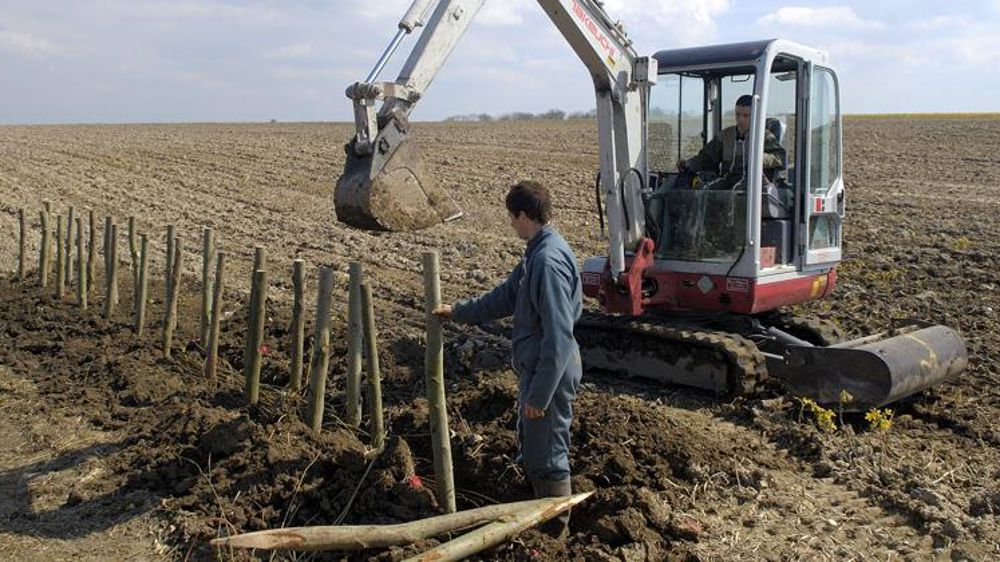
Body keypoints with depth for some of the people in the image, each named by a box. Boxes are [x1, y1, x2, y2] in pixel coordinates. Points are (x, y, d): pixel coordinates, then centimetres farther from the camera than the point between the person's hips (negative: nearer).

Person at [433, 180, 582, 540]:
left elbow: (558, 336, -27)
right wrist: (459, 312, 25)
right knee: (531, 451, 24)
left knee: (546, 457, 5)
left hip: (548, 374, -10)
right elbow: (507, 295, 20)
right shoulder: (537, 252, 7)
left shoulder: (548, 261, -26)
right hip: (536, 368, 10)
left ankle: (555, 531, 23)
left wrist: (540, 393, -24)